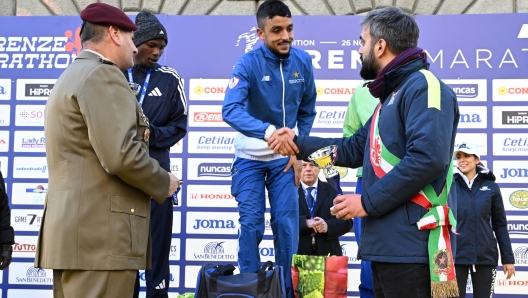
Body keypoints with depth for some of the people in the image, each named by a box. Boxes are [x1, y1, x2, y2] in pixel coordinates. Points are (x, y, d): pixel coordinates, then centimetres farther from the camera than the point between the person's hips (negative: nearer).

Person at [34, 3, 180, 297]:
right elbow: (121, 155, -20)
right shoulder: (103, 75, -10)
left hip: (74, 231, 10)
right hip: (100, 234, -10)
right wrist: (163, 183, -4)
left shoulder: (70, 77, 22)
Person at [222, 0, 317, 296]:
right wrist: (268, 131, -52)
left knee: (287, 223, 1)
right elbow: (231, 110, -36)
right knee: (252, 224, -2)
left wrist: (299, 152, -3)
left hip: (285, 156, 3)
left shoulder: (303, 61, -8)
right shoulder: (249, 63, -20)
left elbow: (307, 111, 5)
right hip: (251, 157, -2)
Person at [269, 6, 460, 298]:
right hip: (387, 244, 10)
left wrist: (368, 202, -17)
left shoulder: (423, 86, -11)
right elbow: (355, 149, 28)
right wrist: (298, 143, 26)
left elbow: (428, 159, -24)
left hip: (412, 246, -10)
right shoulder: (392, 95, 22)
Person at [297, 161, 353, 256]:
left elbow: (347, 222, 6)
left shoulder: (331, 191, 13)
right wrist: (306, 223, -20)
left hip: (327, 253, 2)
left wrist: (328, 226, -14)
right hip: (298, 253, -2)